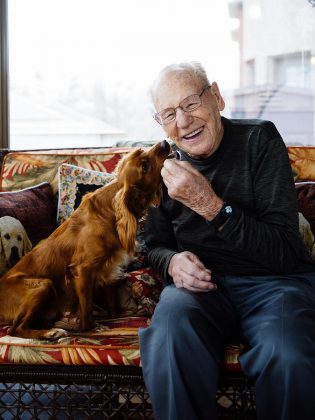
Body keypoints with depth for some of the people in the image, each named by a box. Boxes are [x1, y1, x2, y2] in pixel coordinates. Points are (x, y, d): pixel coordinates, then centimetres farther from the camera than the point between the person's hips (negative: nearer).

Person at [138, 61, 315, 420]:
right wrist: (172, 262, -7)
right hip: (202, 283, 2)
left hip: (274, 281, -2)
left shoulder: (259, 140, -4)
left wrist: (211, 206, -22)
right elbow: (155, 245, 19)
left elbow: (286, 252, -12)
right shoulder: (166, 166, 8)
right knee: (171, 335, -34)